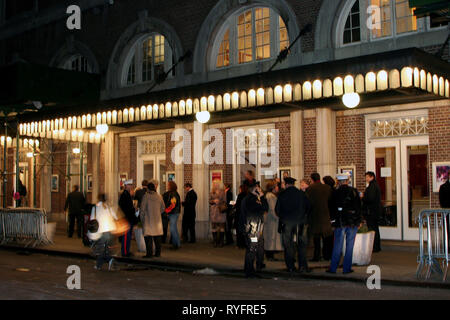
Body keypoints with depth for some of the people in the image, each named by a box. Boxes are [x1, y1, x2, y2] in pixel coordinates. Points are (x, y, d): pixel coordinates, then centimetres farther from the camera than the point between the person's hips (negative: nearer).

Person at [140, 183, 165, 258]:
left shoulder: (146, 196, -9)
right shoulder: (159, 197, 4)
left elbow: (142, 209, -7)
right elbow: (163, 208, 11)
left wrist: (141, 219, 4)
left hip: (148, 220, -4)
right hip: (157, 220, 4)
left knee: (148, 237, 0)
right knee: (157, 237, 10)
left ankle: (149, 253, -2)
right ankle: (158, 253, 14)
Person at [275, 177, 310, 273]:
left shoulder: (282, 194, -2)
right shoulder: (301, 194, 1)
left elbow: (277, 209, 2)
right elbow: (307, 208, 6)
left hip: (286, 222, -1)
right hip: (299, 222, 1)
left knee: (288, 245, 6)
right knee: (301, 244, 5)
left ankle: (290, 266, 7)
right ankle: (302, 266, -1)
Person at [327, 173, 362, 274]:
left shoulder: (335, 193, -2)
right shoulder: (354, 191, -1)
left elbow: (332, 208, 2)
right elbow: (358, 207, 2)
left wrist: (332, 220, 11)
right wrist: (359, 220, 8)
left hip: (340, 222, 0)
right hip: (353, 222, 0)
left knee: (337, 246, 7)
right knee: (349, 246, 6)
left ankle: (333, 268, 10)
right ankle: (347, 268, 8)